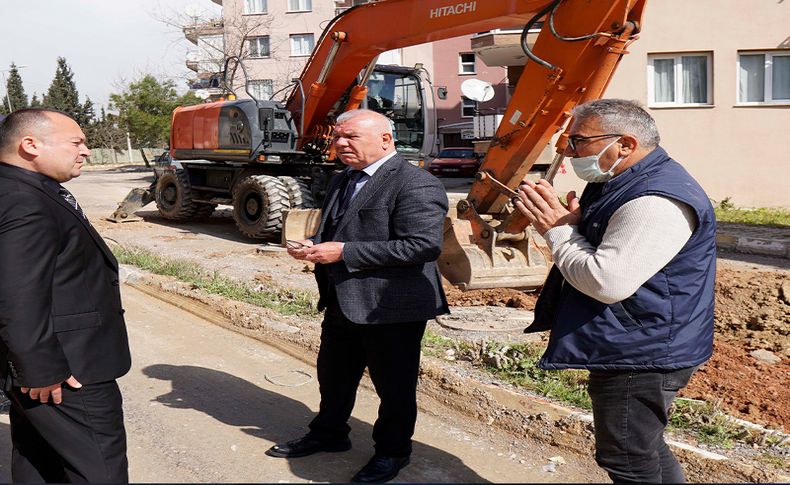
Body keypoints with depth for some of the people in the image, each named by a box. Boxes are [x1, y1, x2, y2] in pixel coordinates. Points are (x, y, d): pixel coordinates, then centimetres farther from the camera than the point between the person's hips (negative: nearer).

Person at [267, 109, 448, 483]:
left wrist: (343, 253, -26)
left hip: (391, 307, -8)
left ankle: (392, 451, 30)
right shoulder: (342, 181, 12)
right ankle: (328, 434, 44)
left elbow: (423, 245, -27)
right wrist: (313, 246, -3)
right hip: (342, 303, 9)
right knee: (333, 374, 22)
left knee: (393, 385, 9)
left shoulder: (416, 185, -18)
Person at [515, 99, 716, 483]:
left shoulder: (655, 203, -26)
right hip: (627, 349, 11)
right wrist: (554, 217, -2)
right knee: (645, 451, 24)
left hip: (641, 357, -11)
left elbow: (606, 282, -32)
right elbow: (588, 246, 19)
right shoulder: (621, 183, 9)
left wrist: (558, 230, -17)